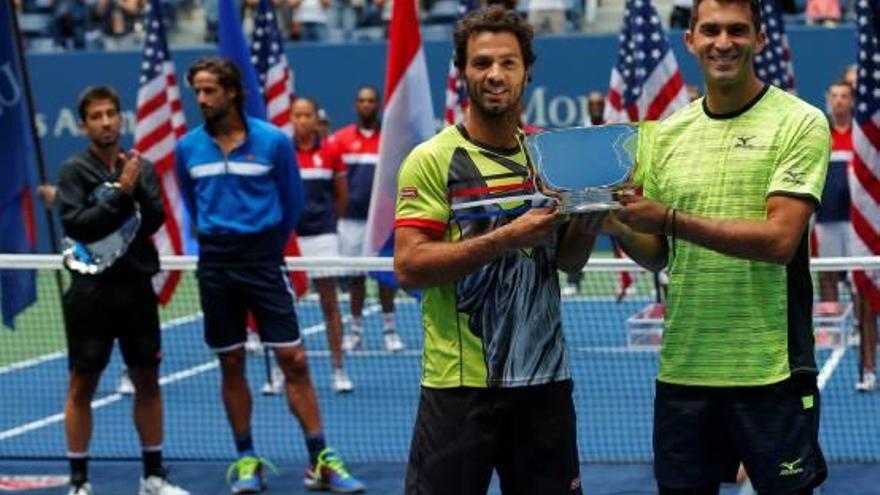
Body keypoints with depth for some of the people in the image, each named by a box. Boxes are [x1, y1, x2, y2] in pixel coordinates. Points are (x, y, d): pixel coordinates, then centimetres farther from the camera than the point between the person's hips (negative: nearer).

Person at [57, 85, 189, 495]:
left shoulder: (141, 168, 7)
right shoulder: (74, 169, -3)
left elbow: (156, 220, -3)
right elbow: (77, 226, -14)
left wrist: (137, 187, -17)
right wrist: (121, 193, -19)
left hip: (137, 287, 4)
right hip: (91, 290, -4)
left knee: (147, 381, 9)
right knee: (82, 386, 2)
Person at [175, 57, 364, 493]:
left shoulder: (273, 141, -5)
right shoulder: (188, 148, 3)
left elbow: (292, 201, 8)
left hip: (263, 257, -2)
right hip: (215, 264, 2)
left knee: (294, 360, -4)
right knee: (231, 364, 6)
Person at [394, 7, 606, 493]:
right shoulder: (431, 160, -7)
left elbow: (568, 260, 14)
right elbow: (409, 266, -15)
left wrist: (589, 217, -7)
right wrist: (507, 238, -22)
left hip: (546, 378, 5)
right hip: (460, 382, -5)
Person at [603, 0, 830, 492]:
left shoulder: (800, 122, -6)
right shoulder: (665, 134, 8)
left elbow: (780, 239, -17)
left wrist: (670, 219, -22)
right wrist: (621, 230, -8)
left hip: (771, 371, -4)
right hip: (683, 370, 4)